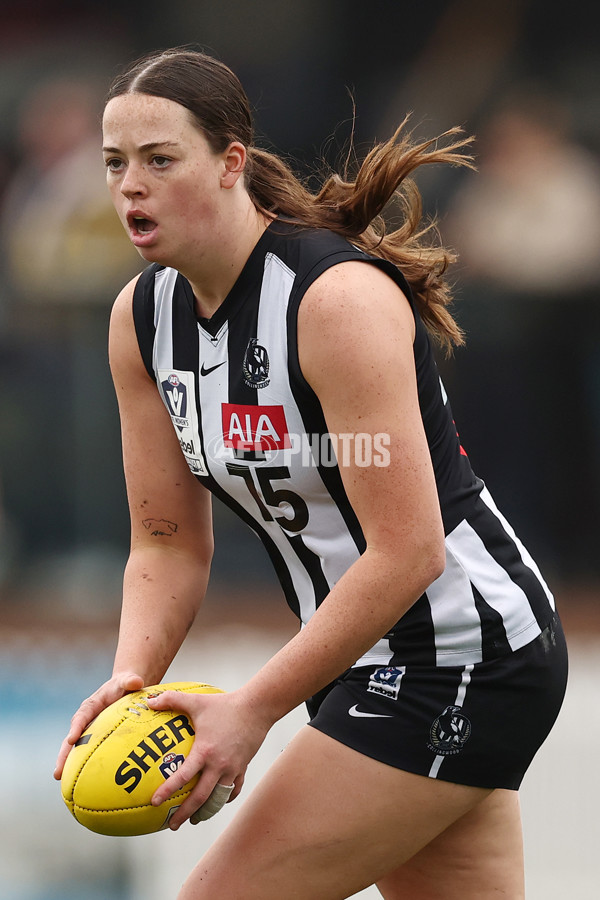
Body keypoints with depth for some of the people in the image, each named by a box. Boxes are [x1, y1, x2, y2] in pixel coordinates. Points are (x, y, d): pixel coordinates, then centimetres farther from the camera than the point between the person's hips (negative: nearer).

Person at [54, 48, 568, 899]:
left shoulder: (339, 298, -23)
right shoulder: (142, 316, 1)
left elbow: (407, 553, -27)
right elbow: (168, 542, 6)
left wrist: (253, 709, -26)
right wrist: (131, 678, -14)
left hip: (461, 659, -9)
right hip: (367, 662, 9)